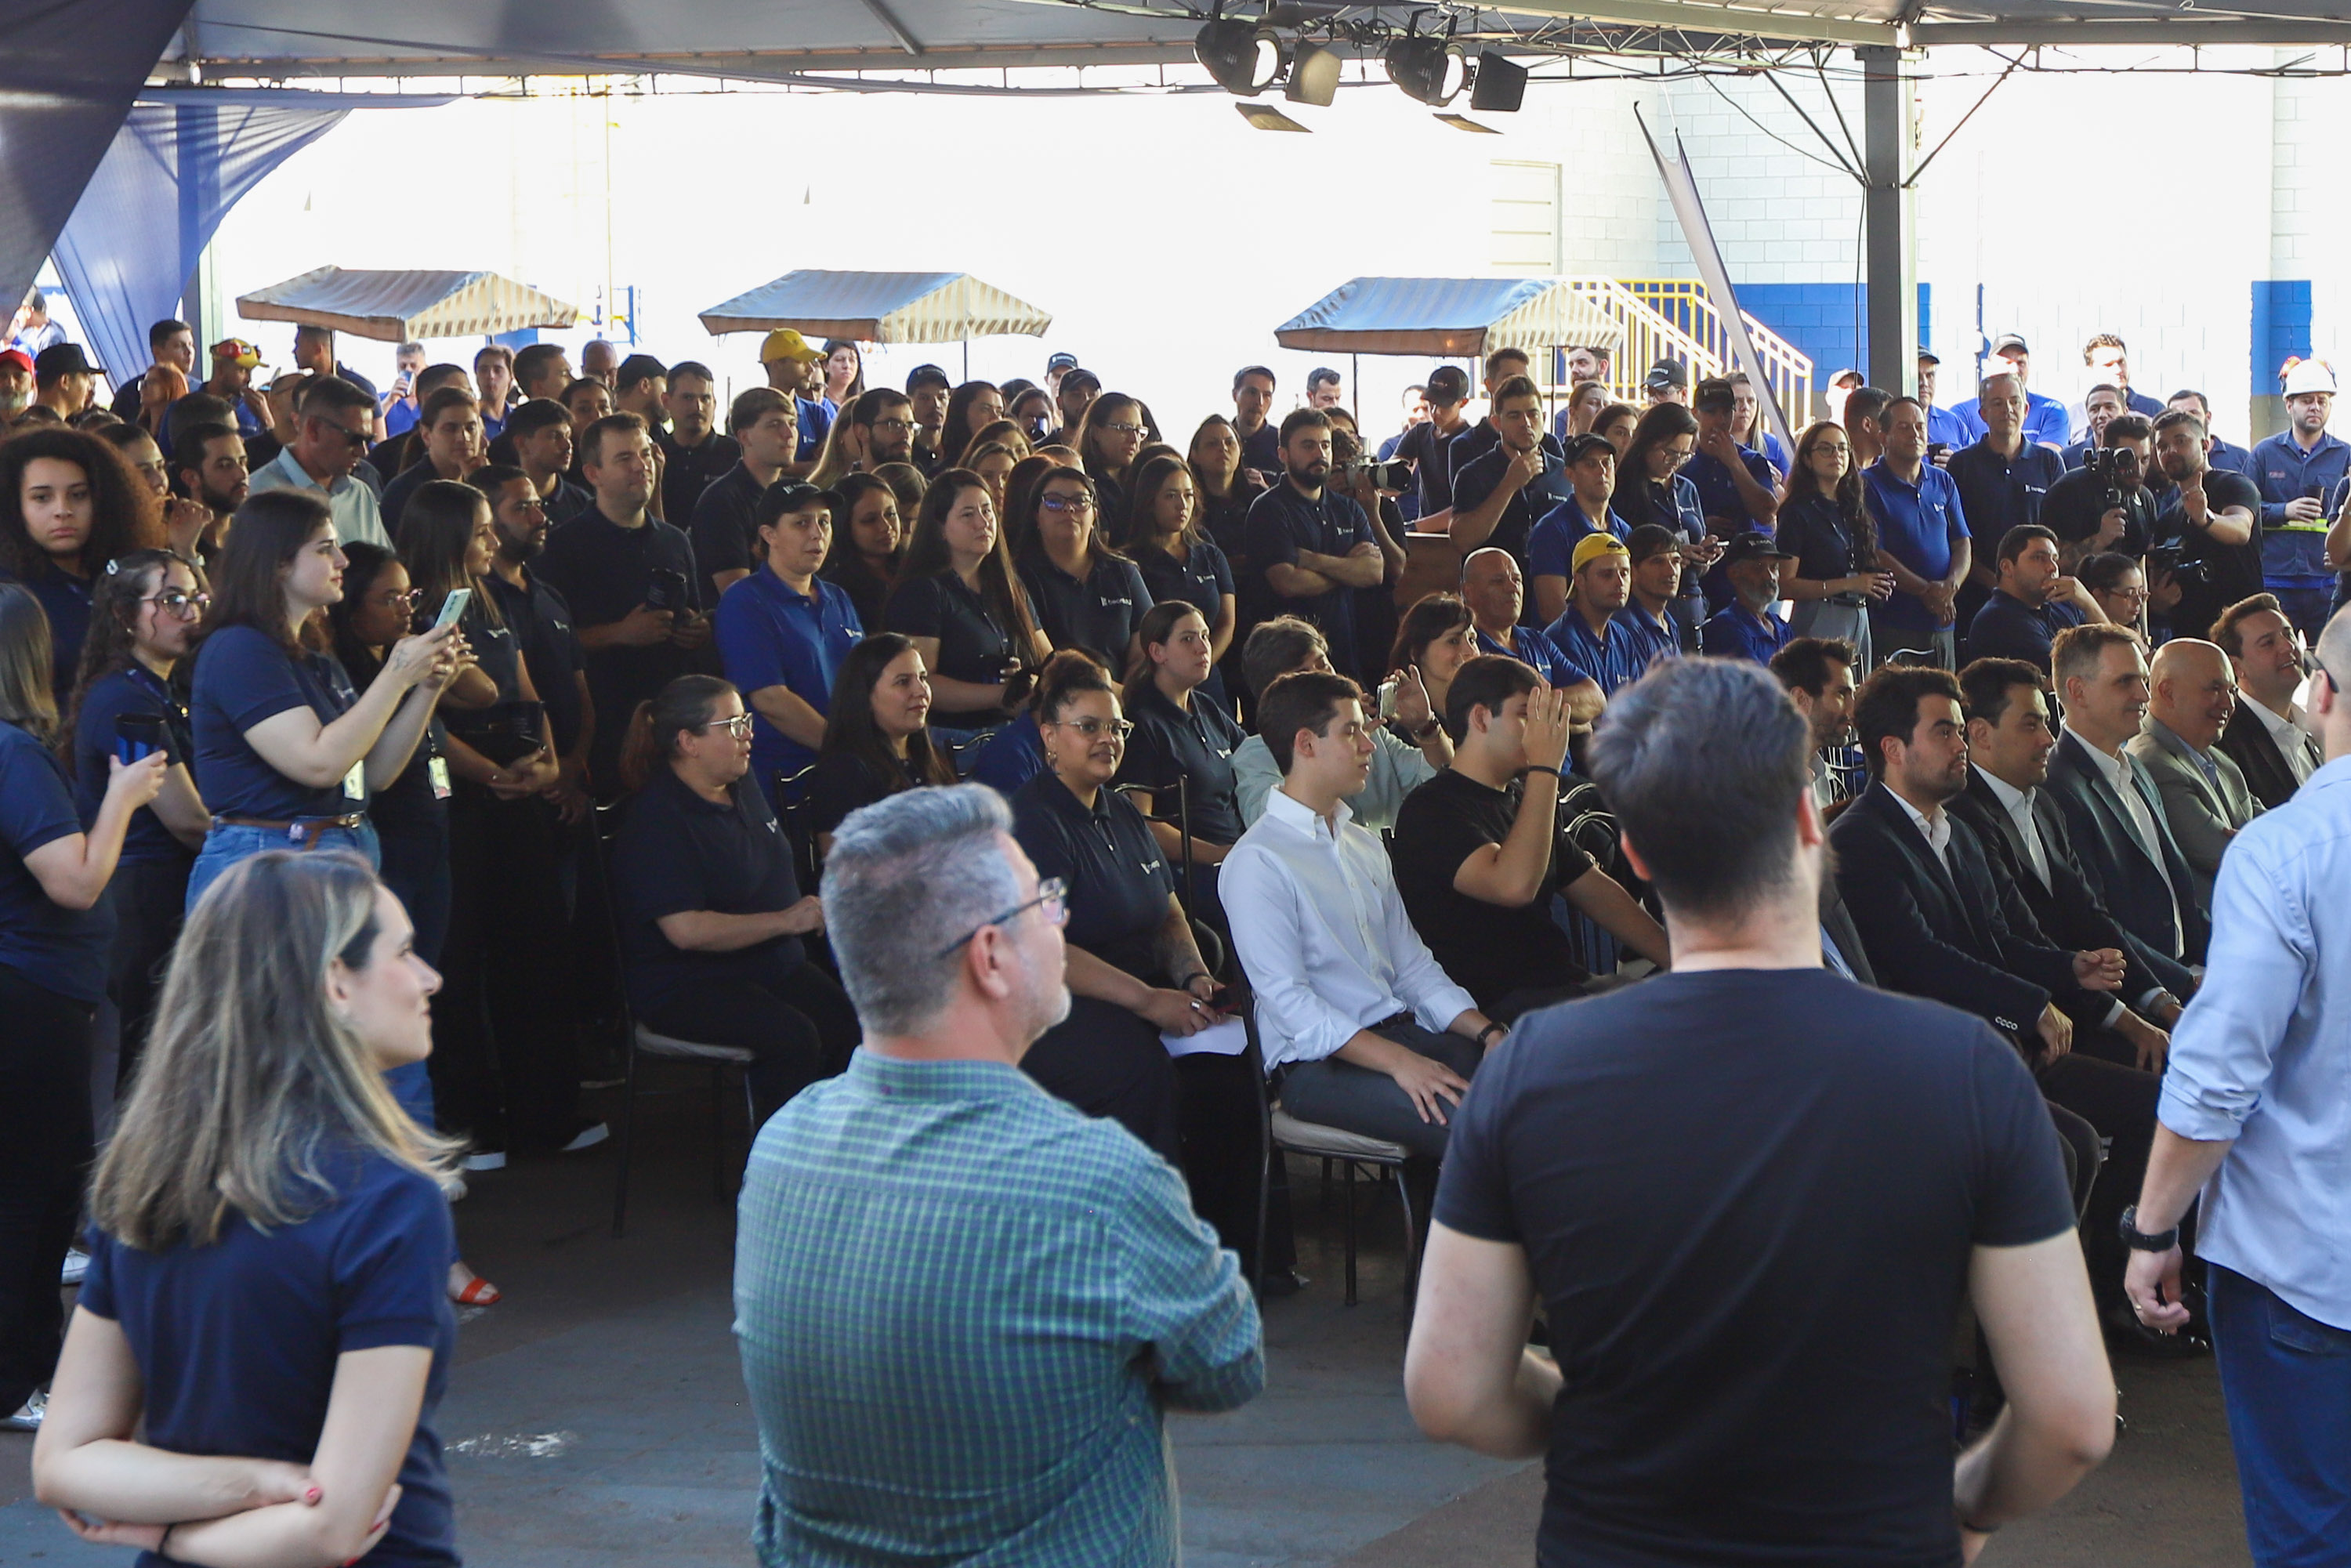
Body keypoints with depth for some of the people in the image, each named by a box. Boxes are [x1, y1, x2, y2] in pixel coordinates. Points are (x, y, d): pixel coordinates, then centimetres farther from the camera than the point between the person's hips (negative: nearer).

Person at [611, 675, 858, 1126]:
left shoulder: (742, 787, 12)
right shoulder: (657, 821, -15)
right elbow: (686, 930, -24)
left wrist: (812, 911, 12)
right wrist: (784, 921, -18)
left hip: (773, 965, 8)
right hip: (685, 985, -8)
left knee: (849, 1025, -19)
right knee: (792, 1038, -33)